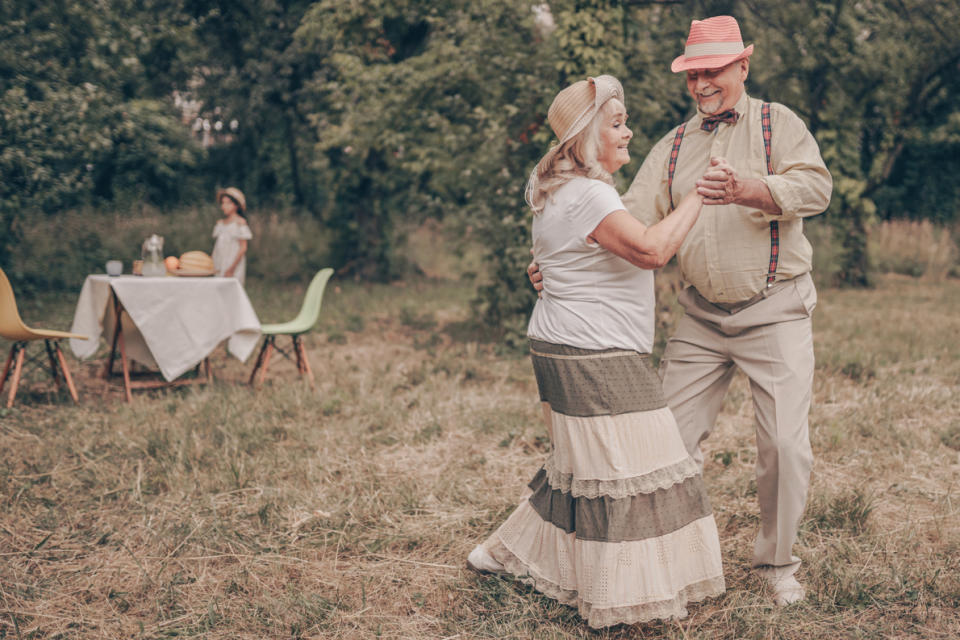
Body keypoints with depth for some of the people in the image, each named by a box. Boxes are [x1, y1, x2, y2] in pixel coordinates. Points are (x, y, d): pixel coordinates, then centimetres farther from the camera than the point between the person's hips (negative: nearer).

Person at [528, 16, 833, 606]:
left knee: (786, 444, -5)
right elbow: (631, 221, -1)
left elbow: (816, 186, -19)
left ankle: (778, 562, 15)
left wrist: (749, 191, -38)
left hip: (775, 311, -3)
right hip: (703, 317, 4)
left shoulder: (777, 123, -1)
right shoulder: (673, 147, 9)